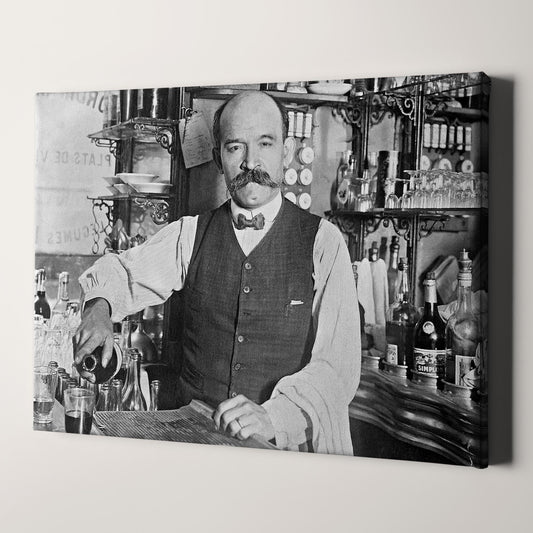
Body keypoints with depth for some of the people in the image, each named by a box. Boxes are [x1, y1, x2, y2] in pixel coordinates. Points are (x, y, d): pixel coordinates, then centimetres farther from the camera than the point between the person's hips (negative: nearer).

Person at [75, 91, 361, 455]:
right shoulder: (190, 235, 9)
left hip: (289, 444, -1)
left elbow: (338, 366, -7)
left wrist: (273, 415, -24)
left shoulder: (323, 241, -1)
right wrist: (100, 307, -5)